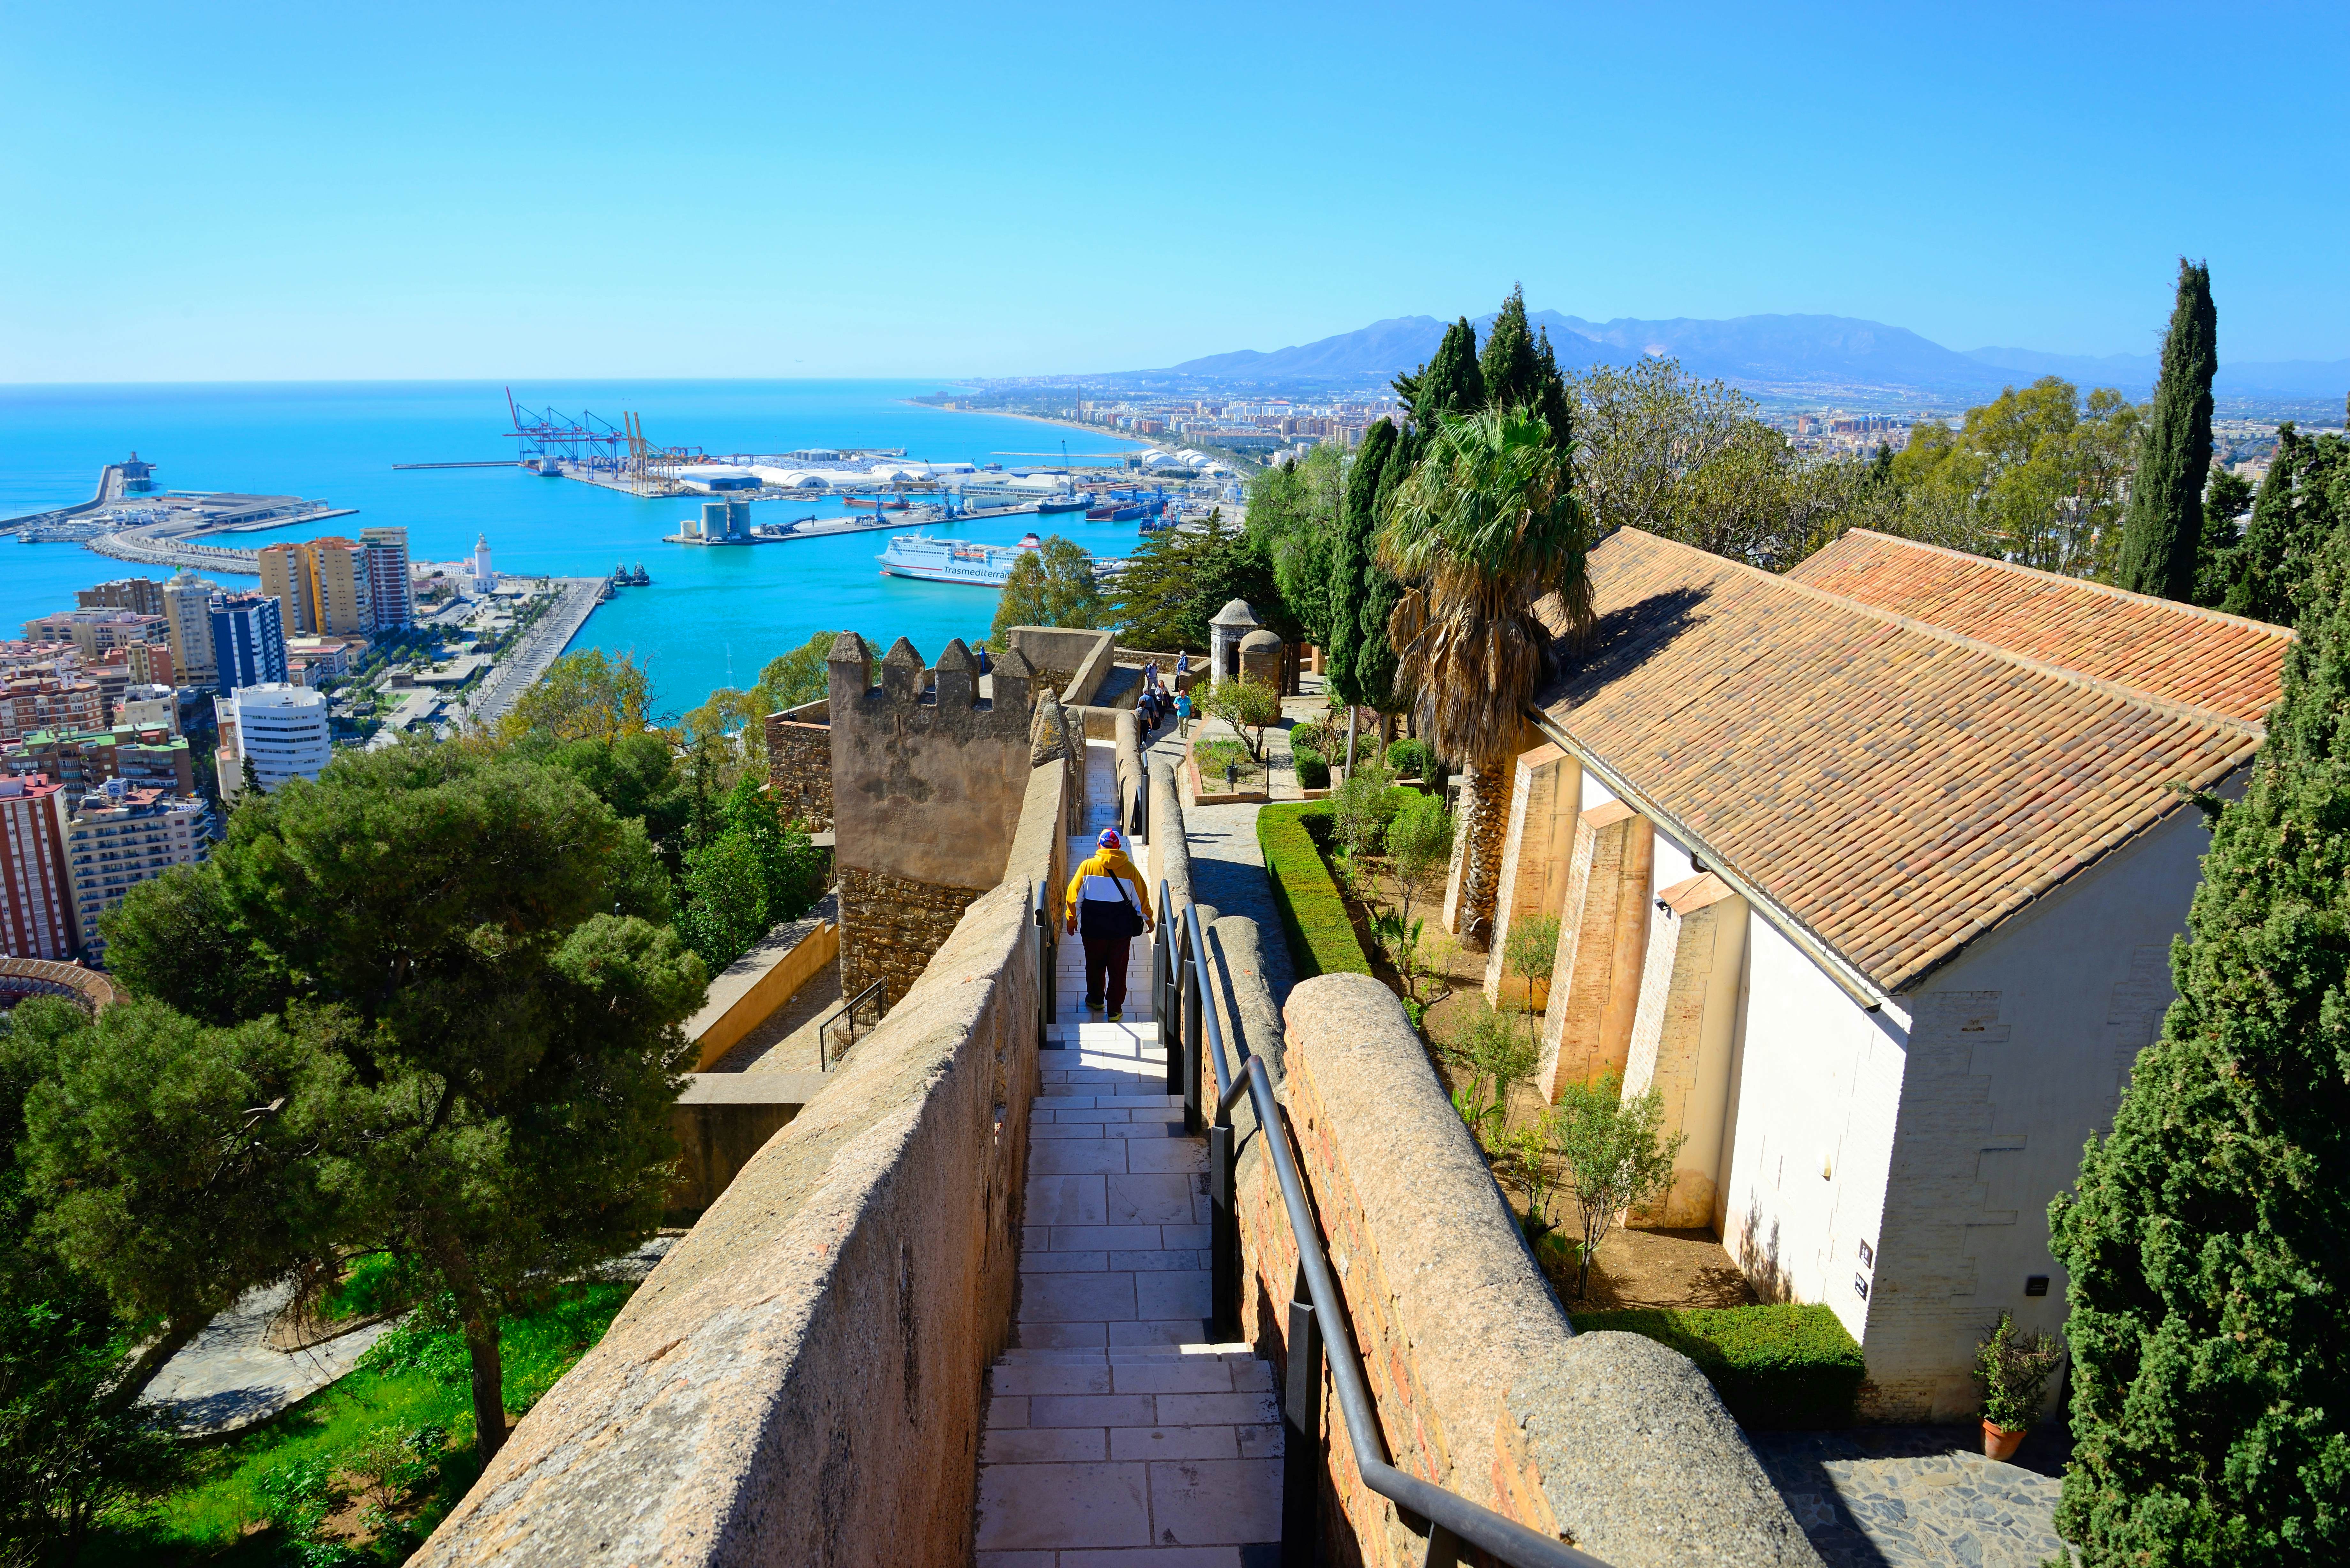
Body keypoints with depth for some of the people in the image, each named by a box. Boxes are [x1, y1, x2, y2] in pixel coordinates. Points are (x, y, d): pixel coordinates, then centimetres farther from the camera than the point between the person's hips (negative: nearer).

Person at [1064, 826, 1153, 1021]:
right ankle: (1115, 1009, 12)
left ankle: (1096, 999, 37)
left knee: (1095, 964, 20)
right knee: (1118, 968, 9)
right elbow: (1141, 898, 0)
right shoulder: (1129, 869, -8)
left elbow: (1074, 896, -2)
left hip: (1093, 927, 0)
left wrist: (1072, 920, 13)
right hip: (1121, 928, 0)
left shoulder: (1087, 867, -9)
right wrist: (1148, 920, 15)